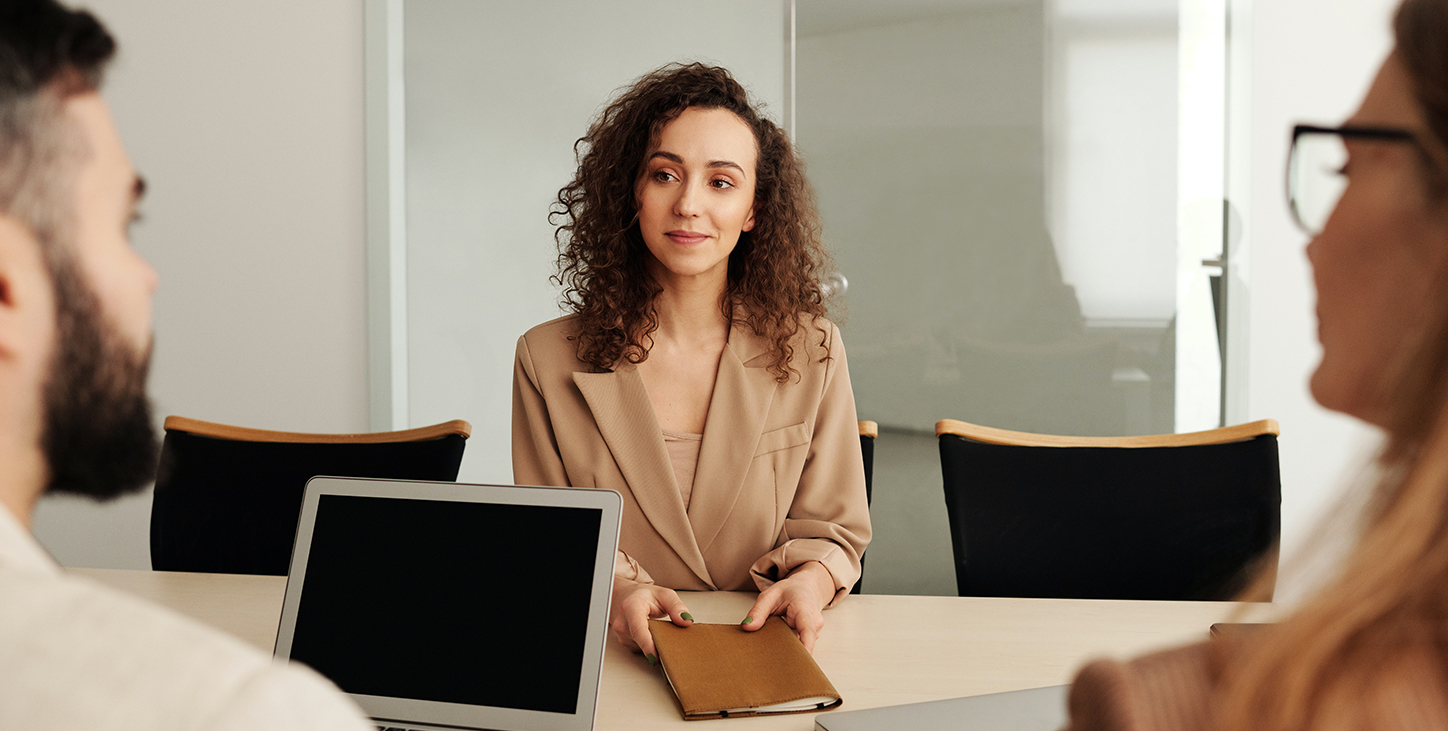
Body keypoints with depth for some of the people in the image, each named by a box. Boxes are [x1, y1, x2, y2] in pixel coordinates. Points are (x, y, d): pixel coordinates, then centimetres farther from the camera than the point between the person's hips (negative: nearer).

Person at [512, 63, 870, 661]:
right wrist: (613, 586, -18)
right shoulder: (548, 360, 3)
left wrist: (809, 580, -16)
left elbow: (834, 529, 9)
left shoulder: (811, 352, 5)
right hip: (611, 666, 1)